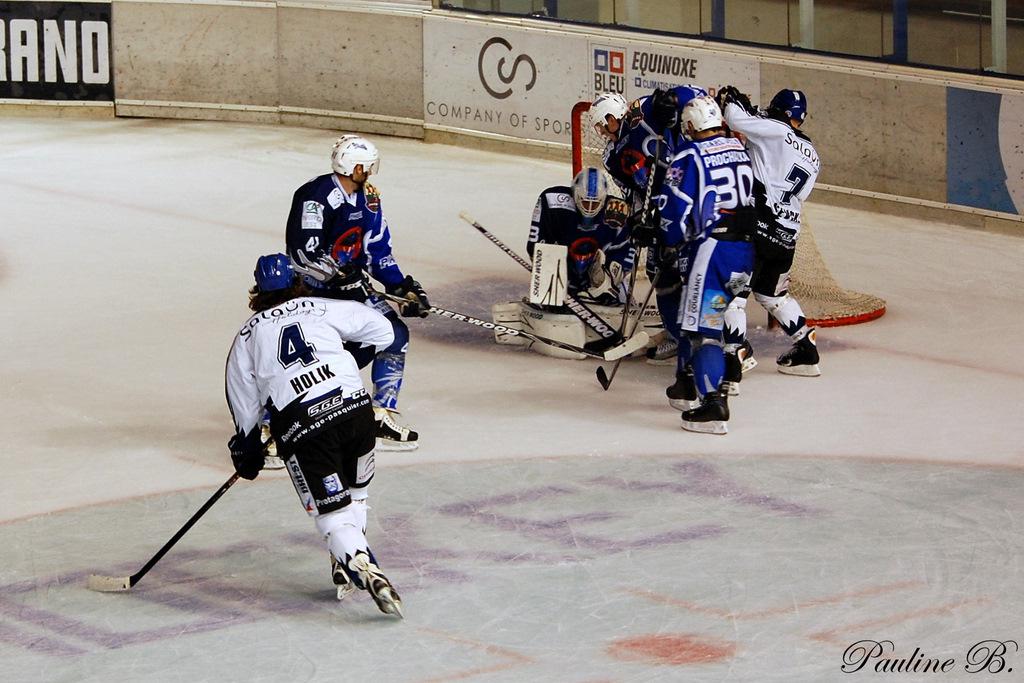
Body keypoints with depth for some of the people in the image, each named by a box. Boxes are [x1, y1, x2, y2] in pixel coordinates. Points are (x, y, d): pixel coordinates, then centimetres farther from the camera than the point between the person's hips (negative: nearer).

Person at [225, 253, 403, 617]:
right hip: (354, 407, 1)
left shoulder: (247, 336, 18)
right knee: (355, 492, 26)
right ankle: (348, 565, 23)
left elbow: (244, 406, 20)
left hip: (300, 426, -1)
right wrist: (350, 355, 34)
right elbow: (381, 331, 16)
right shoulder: (323, 309, 15)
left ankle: (363, 569, -24)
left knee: (332, 512, -1)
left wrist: (246, 450, 33)